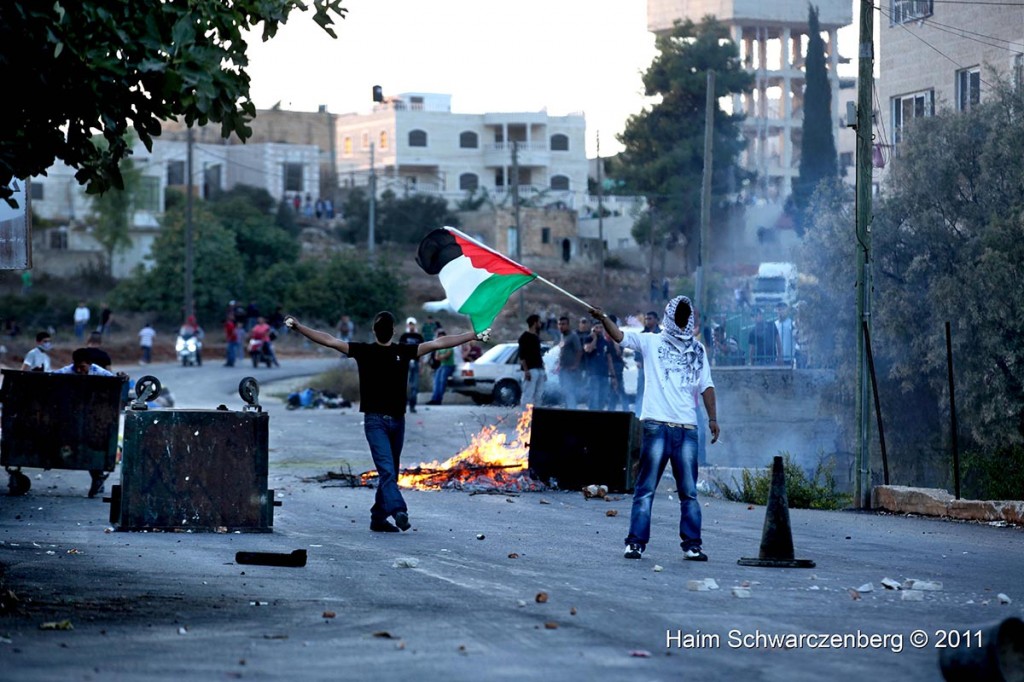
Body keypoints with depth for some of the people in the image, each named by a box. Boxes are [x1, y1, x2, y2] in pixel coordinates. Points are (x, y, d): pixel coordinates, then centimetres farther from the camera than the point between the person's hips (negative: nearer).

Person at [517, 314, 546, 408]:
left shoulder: (536, 337, 19)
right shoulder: (525, 337, -6)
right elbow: (522, 355, -12)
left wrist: (543, 370, 20)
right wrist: (526, 370, -20)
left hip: (539, 369, 9)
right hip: (530, 370, -9)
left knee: (538, 396, 7)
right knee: (528, 395, -12)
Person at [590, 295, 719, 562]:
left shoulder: (697, 350, 16)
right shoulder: (652, 342, 8)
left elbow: (706, 386, 13)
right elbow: (619, 336, -4)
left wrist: (713, 418, 3)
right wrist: (603, 318, -21)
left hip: (687, 428, 3)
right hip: (656, 424, -3)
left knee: (689, 491, 3)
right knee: (646, 488, -3)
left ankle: (692, 544, 8)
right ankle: (636, 542, -2)